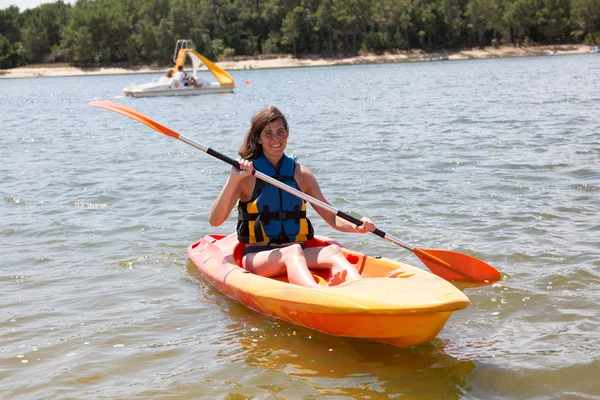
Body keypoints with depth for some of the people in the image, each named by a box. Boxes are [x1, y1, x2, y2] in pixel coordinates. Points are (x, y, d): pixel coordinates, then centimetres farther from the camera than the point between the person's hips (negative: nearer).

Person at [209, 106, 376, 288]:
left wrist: (357, 227, -8)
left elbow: (332, 218, 12)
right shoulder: (247, 175, 1)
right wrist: (233, 180, -20)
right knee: (292, 252, -35)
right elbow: (214, 221, -10)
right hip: (256, 257, -3)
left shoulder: (301, 174, 11)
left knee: (333, 251, -27)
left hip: (299, 253, 3)